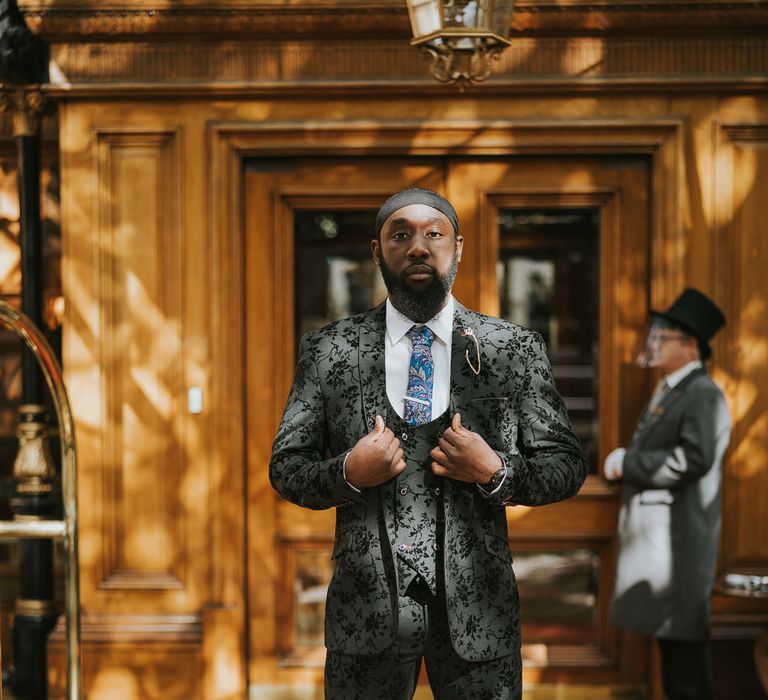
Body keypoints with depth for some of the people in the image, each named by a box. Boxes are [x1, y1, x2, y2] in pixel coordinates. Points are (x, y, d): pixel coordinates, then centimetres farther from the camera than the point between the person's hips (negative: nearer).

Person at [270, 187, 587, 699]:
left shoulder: (516, 350, 1)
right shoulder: (328, 351, 2)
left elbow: (566, 466, 4)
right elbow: (286, 468, 5)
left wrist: (497, 472, -15)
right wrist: (348, 472, -15)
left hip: (478, 607, 0)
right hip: (366, 607, 0)